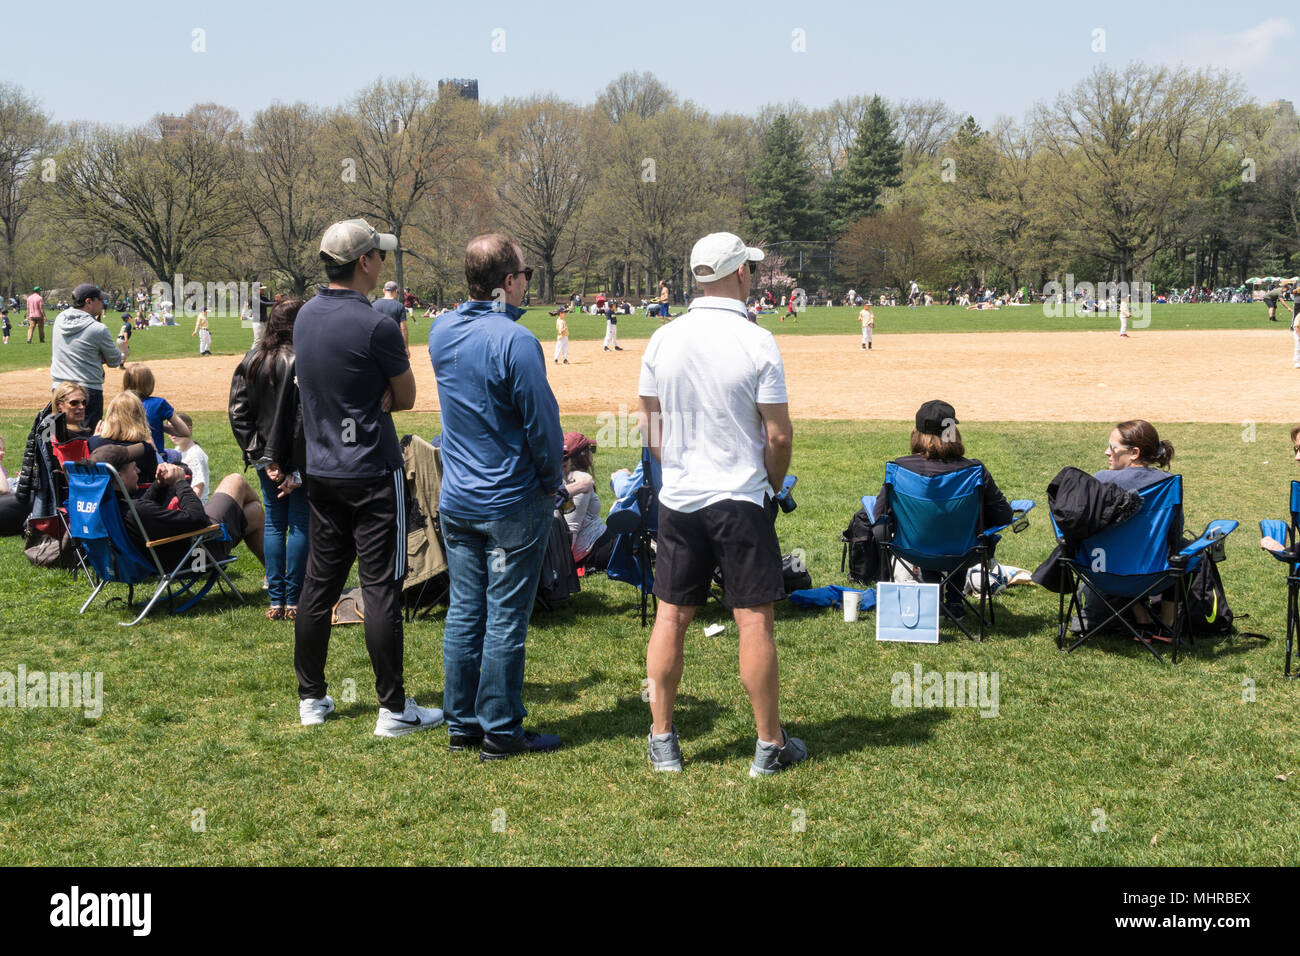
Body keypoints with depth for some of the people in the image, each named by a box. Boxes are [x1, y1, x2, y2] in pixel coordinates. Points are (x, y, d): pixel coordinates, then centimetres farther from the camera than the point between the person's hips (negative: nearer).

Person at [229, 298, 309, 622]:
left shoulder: (252, 360, 2)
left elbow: (238, 412, 0)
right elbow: (309, 417, -18)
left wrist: (261, 457, 0)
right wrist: (299, 470, -12)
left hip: (267, 456, 5)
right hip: (301, 459, -5)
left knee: (274, 524, 13)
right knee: (300, 523, 5)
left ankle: (276, 601, 15)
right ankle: (293, 601, 8)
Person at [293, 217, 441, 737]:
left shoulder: (305, 316, 6)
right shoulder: (375, 326, -18)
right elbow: (406, 397, -7)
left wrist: (371, 400, 0)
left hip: (321, 472, 8)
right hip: (372, 474, -7)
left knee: (319, 582, 13)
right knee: (382, 587, -2)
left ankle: (311, 698, 22)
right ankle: (393, 708, 3)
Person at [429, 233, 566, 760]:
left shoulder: (441, 331, 2)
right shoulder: (515, 341, -20)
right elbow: (542, 422, -15)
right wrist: (554, 482, 1)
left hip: (456, 500, 7)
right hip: (512, 504, -7)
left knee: (463, 613, 13)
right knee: (505, 619, 2)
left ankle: (461, 724, 22)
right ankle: (500, 731, 11)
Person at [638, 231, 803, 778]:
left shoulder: (663, 340, 1)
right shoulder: (756, 343, -11)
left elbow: (650, 428, 7)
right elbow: (778, 435, -10)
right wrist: (773, 486, 7)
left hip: (678, 501, 4)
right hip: (740, 500, -4)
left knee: (671, 616, 10)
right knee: (754, 620, 3)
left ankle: (662, 741, 15)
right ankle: (770, 745, 11)